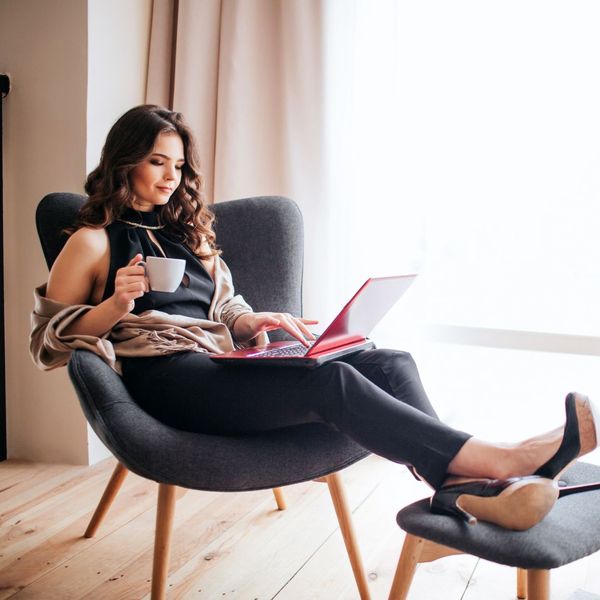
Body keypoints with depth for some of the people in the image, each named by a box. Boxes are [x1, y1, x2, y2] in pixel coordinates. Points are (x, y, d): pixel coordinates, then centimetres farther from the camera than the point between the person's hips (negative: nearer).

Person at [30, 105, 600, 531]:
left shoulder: (187, 232, 28)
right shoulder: (94, 242, 10)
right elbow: (50, 337, 4)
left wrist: (254, 322, 2)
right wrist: (117, 304, -14)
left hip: (215, 364, 6)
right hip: (161, 375, -6)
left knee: (389, 362, -20)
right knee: (330, 381, -33)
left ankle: (458, 484, -43)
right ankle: (498, 458, -38)